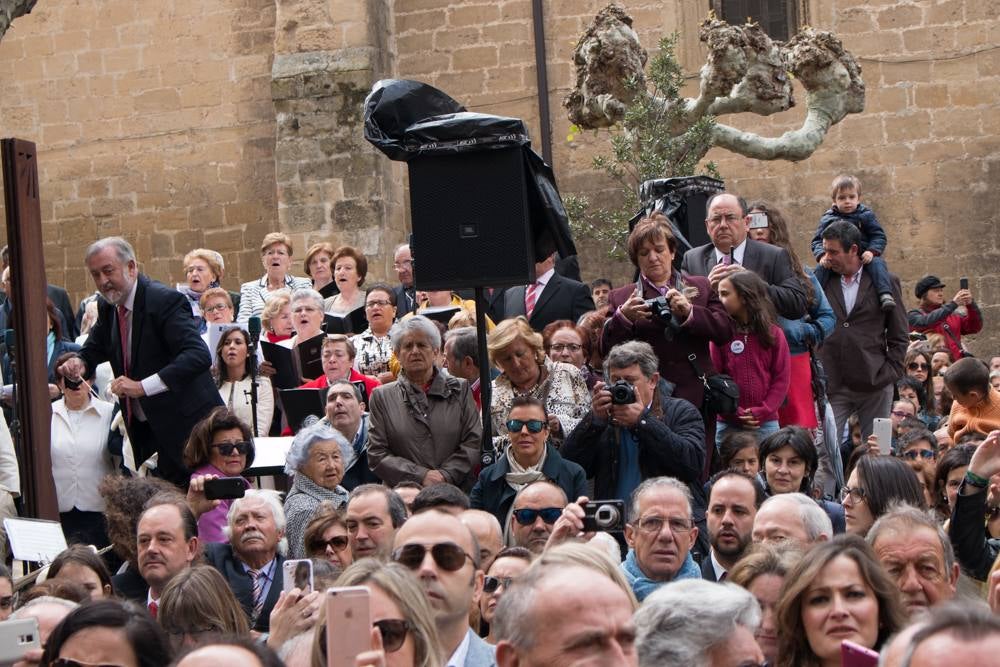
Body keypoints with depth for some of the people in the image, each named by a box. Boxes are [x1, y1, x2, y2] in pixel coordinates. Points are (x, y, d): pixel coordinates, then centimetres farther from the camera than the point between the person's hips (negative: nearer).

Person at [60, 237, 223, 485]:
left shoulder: (166, 301, -17)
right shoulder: (108, 309, 9)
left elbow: (198, 356, -27)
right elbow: (93, 351, 19)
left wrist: (142, 386, -32)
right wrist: (79, 364, -7)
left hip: (188, 426, -7)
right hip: (150, 431, 8)